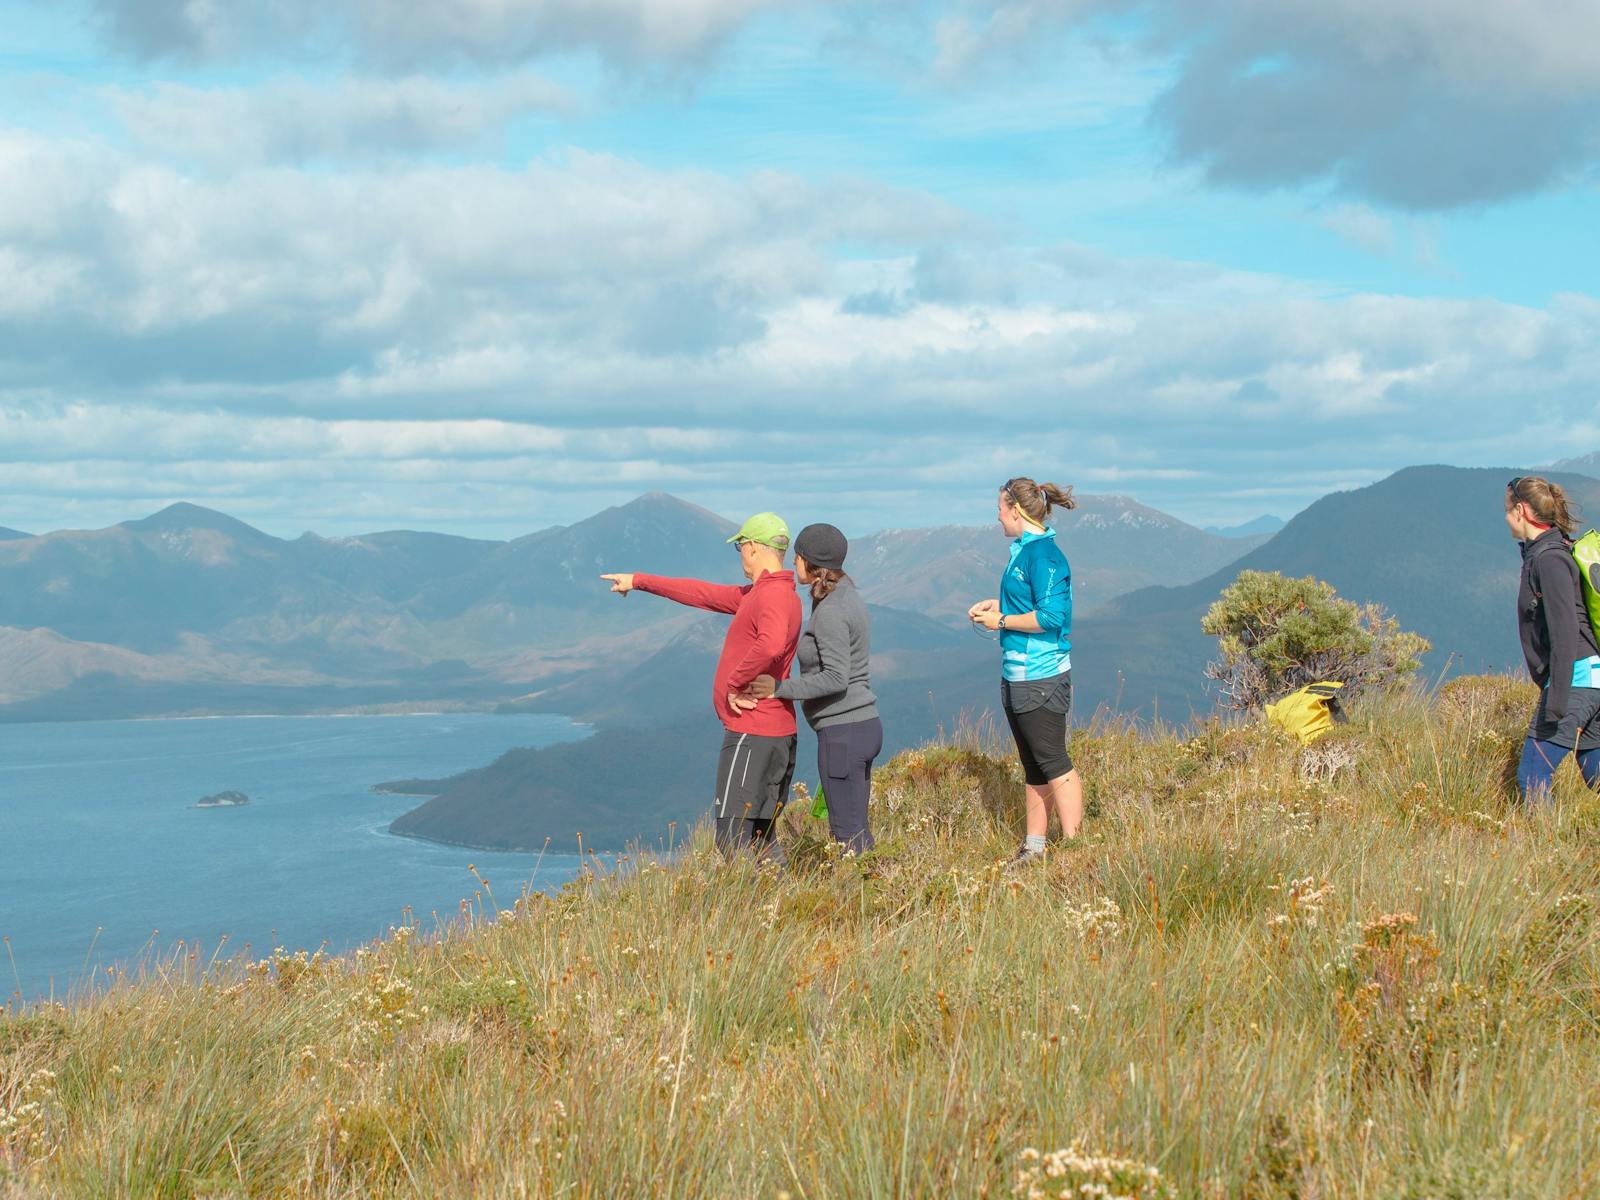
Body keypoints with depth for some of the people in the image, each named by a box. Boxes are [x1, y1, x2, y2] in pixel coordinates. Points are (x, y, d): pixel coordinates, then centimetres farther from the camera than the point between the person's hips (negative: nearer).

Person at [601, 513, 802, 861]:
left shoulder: (773, 595, -15)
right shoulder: (757, 594, 17)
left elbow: (770, 645, -35)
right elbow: (703, 594, 27)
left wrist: (735, 684, -21)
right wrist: (640, 581, 32)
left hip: (752, 733, -10)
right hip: (775, 731, 10)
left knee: (734, 840, -10)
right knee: (761, 837, 10)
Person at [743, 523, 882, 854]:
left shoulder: (830, 612, -18)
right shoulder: (847, 595, 12)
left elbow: (835, 678, -23)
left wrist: (780, 687, -19)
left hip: (843, 732, -10)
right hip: (863, 725, 10)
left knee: (848, 831, -4)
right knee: (856, 826, 15)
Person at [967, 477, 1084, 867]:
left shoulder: (1042, 554, -17)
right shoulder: (1024, 550, 13)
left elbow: (1050, 616, -24)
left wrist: (1001, 621, -14)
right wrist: (997, 604, 11)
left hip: (1040, 677, -10)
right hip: (1017, 675, 10)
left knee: (1053, 763, -6)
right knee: (1033, 767, 15)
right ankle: (1034, 847, 22)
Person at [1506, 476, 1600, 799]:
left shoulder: (1549, 560, -14)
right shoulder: (1546, 553, 15)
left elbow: (1565, 633, -21)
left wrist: (1556, 704, -22)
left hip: (1573, 681, -10)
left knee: (1532, 778, -6)